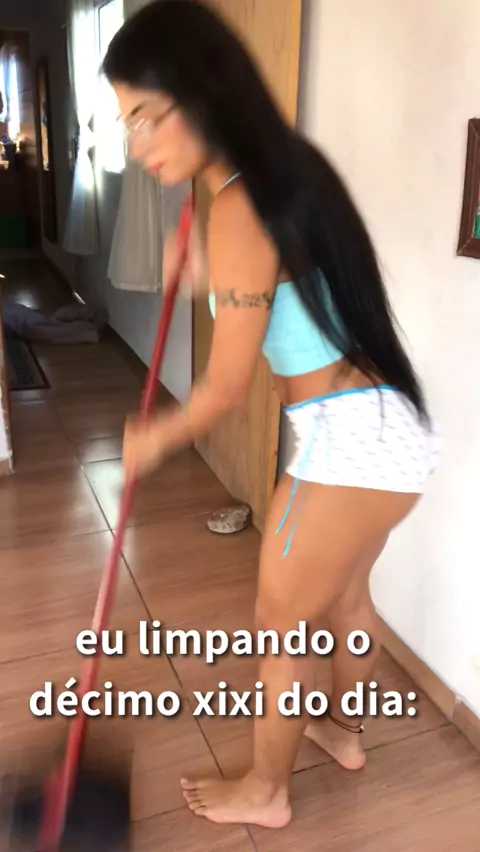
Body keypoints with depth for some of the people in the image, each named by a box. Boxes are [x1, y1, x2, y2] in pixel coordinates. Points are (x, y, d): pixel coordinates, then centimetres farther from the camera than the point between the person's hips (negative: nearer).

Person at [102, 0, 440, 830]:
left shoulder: (238, 211, -21)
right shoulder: (285, 166, 7)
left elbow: (226, 389, -14)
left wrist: (153, 439, 2)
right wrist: (203, 269, 34)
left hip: (349, 441, -9)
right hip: (389, 425, 9)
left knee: (280, 624, 11)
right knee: (344, 592, 28)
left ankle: (264, 792, 36)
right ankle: (341, 730, 53)